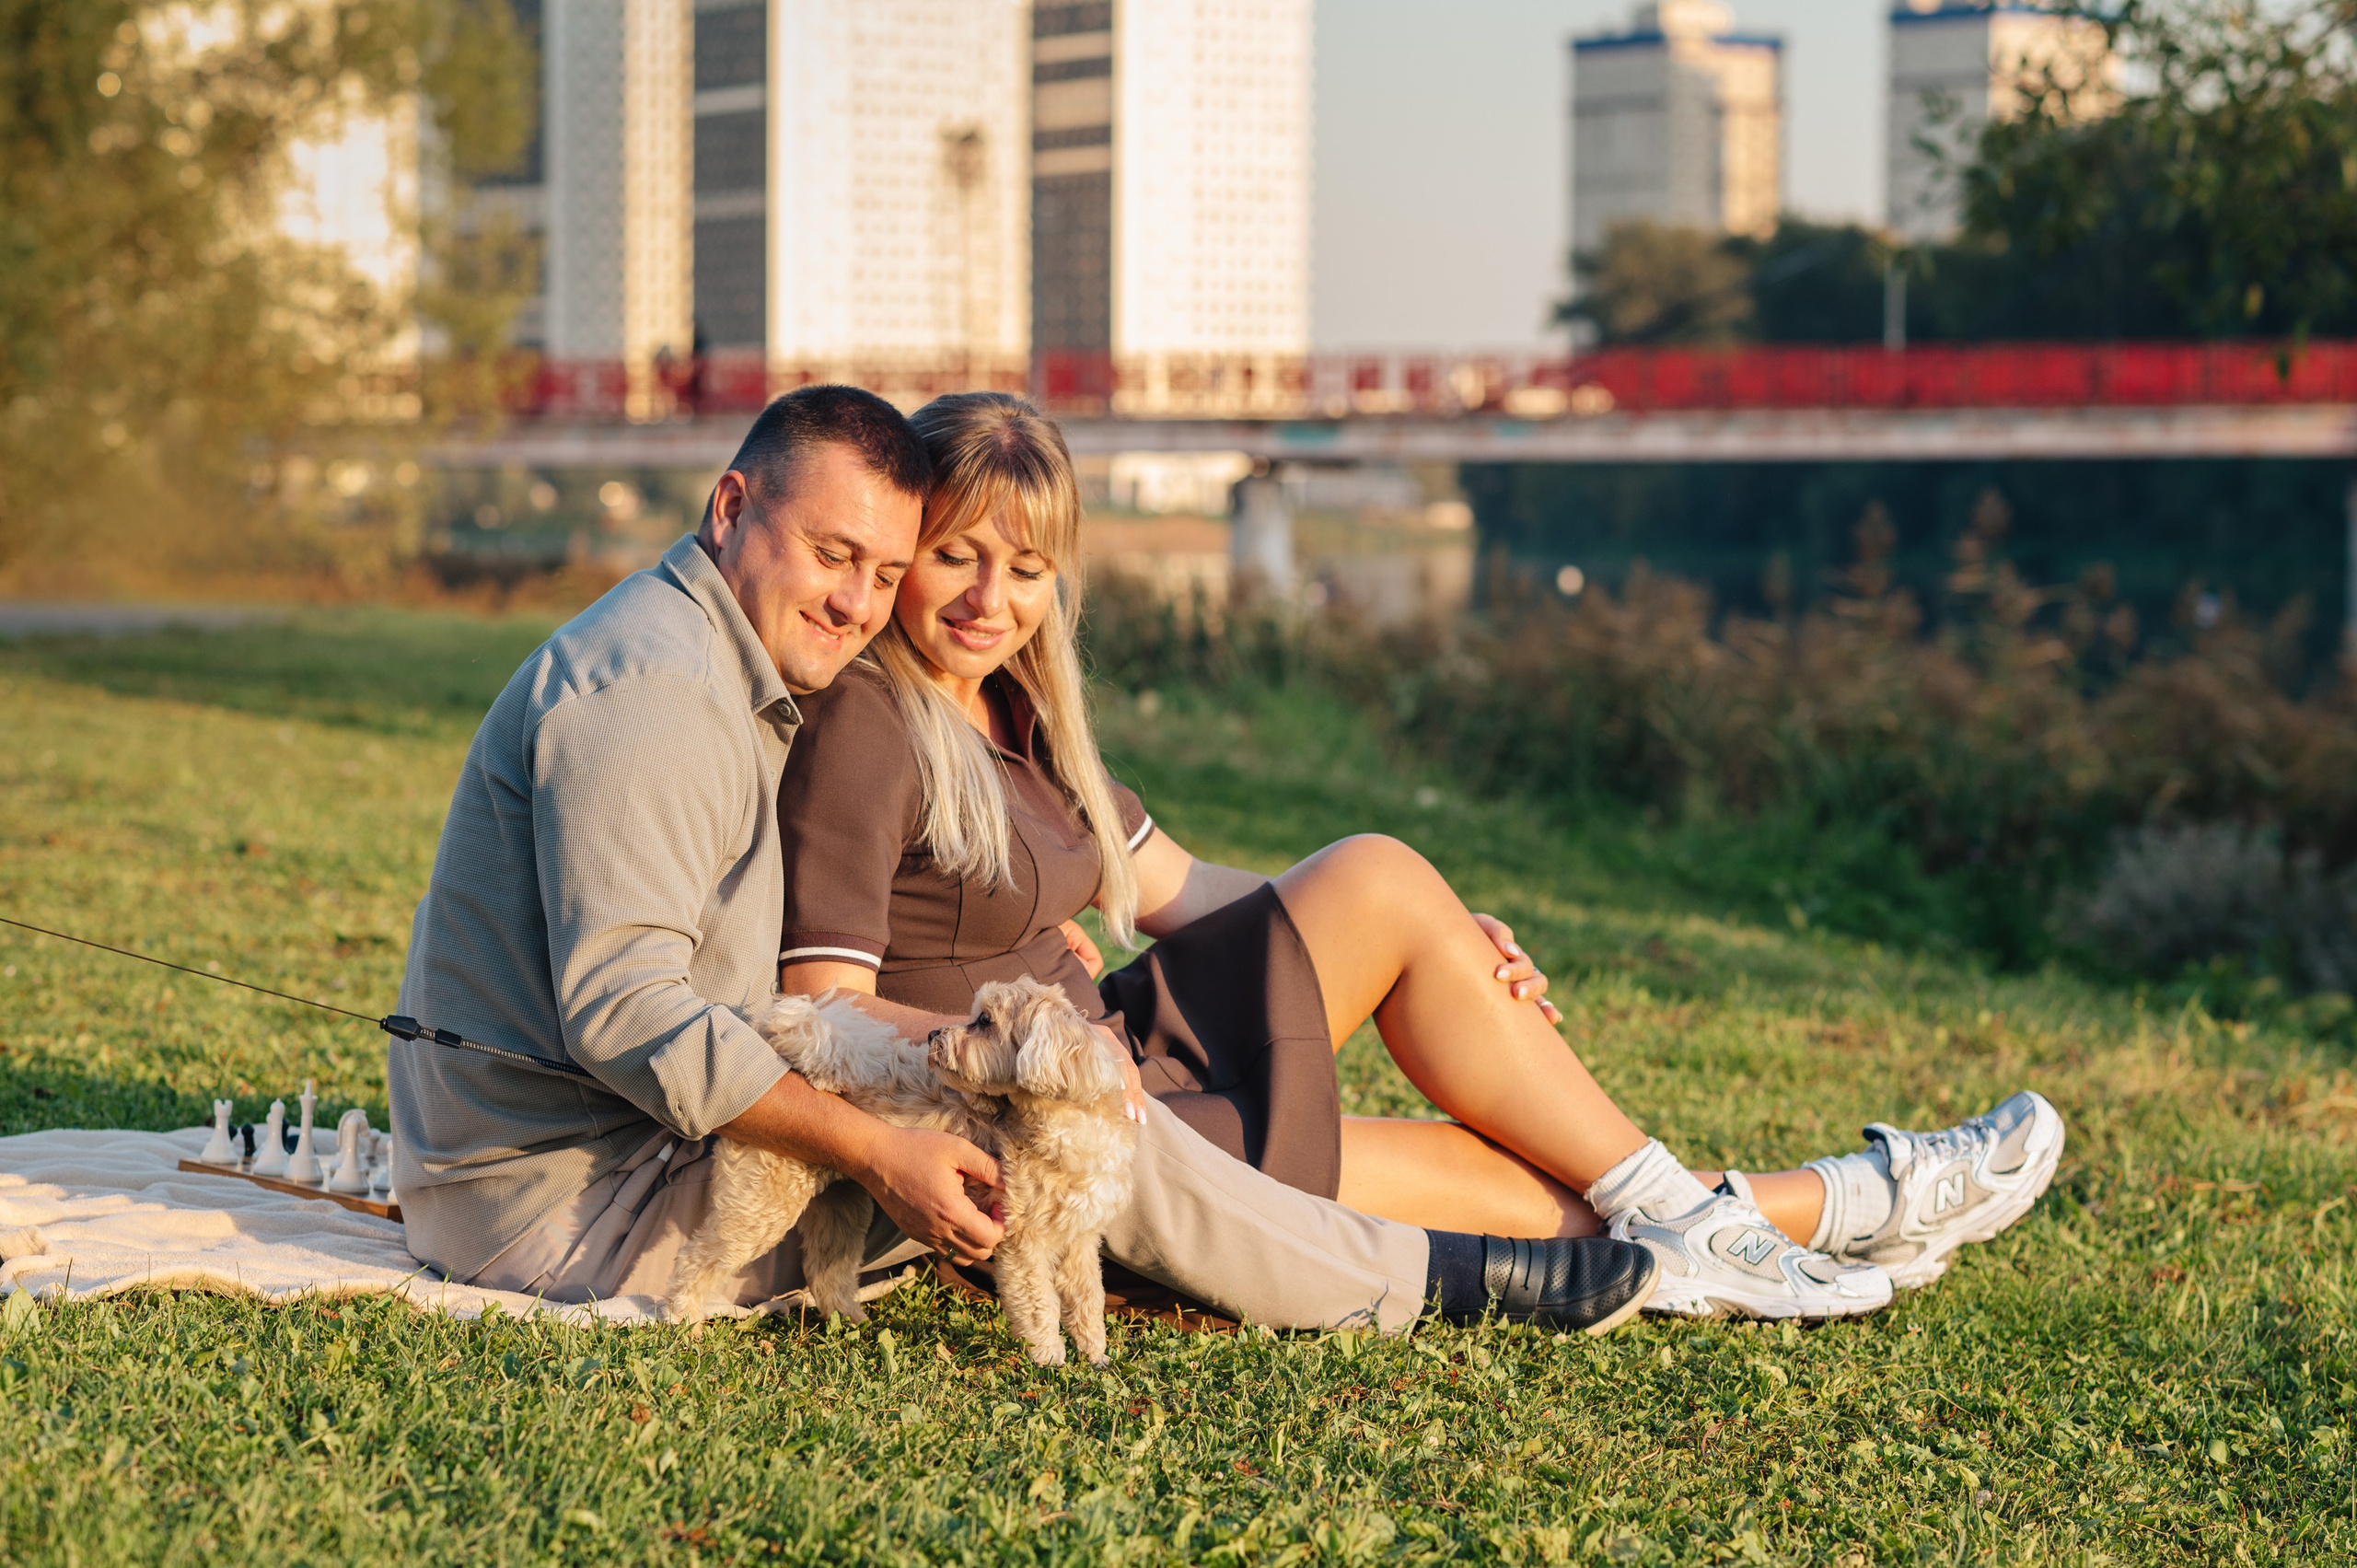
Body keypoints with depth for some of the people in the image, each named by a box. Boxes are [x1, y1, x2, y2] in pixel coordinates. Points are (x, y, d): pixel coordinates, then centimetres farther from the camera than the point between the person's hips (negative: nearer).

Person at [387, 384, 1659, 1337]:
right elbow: (626, 1011, -27)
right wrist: (877, 1154, -26)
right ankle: (1436, 1279, 0)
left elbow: (800, 1001, 18)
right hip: (575, 1210, -11)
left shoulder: (744, 695, 15)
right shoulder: (649, 691, -19)